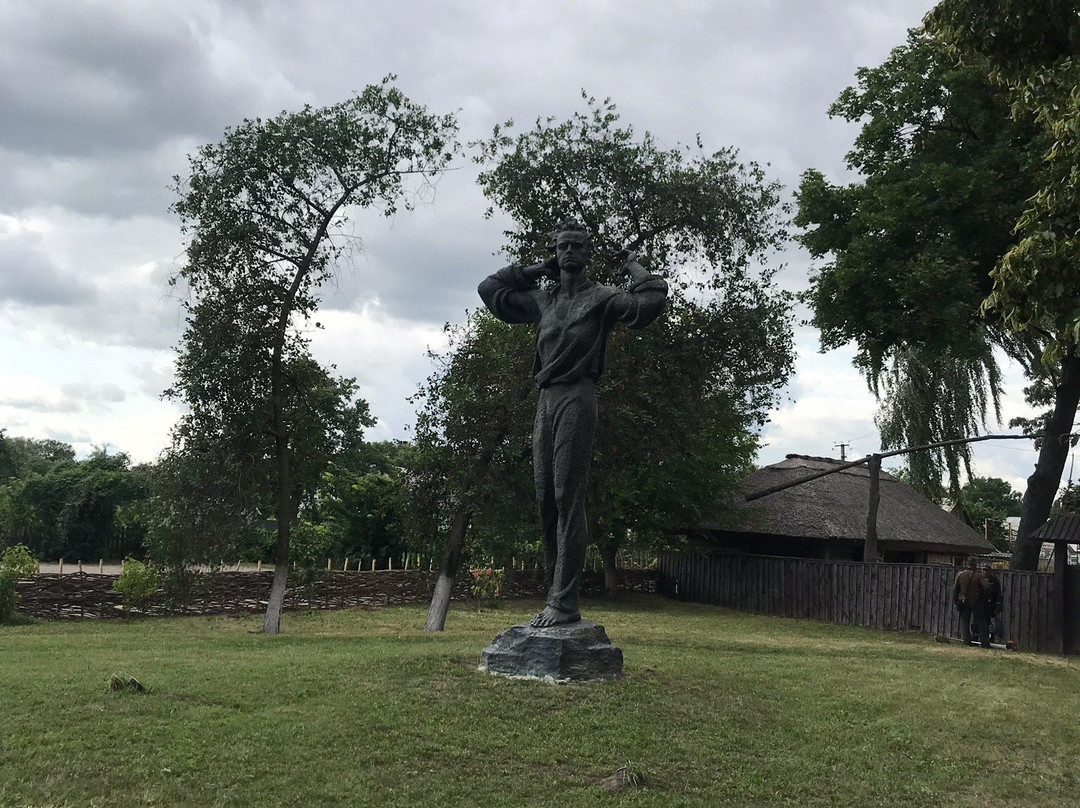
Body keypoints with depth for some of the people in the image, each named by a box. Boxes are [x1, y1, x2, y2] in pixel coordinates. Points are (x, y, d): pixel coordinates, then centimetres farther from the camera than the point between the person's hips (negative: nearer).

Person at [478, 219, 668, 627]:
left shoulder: (600, 296, 5)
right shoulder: (541, 299, 22)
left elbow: (652, 300, -8)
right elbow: (490, 288, 33)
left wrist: (632, 266, 7)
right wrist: (535, 270, 27)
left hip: (576, 398, -7)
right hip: (545, 399, 7)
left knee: (568, 498, -12)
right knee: (545, 499, 4)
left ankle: (565, 603, -13)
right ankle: (554, 598, 8)